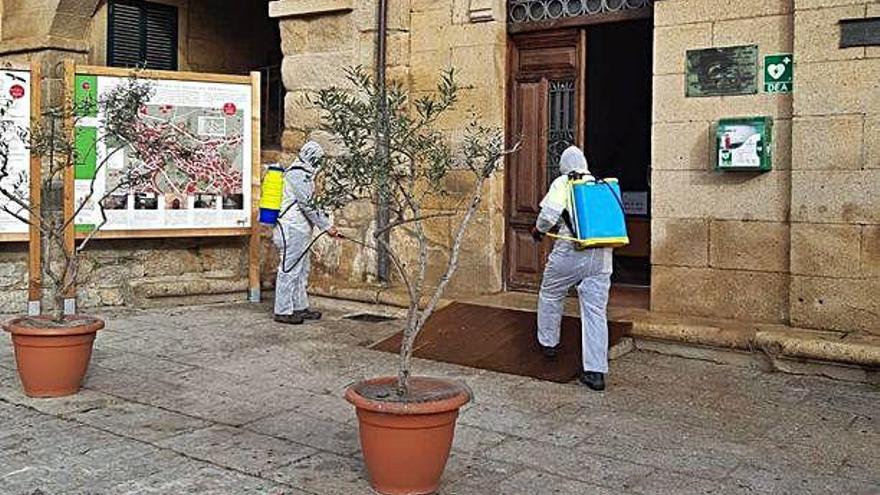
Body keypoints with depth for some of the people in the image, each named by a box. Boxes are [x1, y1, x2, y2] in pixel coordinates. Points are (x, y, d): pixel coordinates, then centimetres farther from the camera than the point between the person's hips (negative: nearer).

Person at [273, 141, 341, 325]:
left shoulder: (304, 174, 18)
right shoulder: (297, 174, -14)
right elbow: (307, 205, -18)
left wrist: (325, 225, 16)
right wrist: (327, 226, -15)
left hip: (301, 229, 11)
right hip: (292, 228, -11)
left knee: (302, 269, 14)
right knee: (289, 269, -7)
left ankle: (300, 307, 22)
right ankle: (283, 311, -3)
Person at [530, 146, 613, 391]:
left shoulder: (563, 183, 0)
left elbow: (550, 213, -12)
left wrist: (538, 230, 7)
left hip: (571, 252, -4)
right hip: (601, 255, 4)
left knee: (550, 295, 22)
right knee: (596, 311, 3)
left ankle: (548, 342, 38)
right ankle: (596, 371, 0)